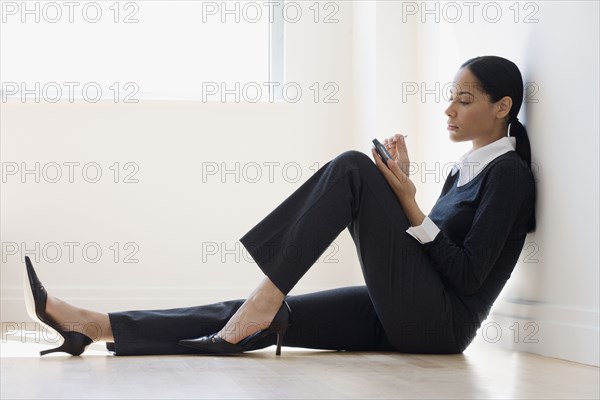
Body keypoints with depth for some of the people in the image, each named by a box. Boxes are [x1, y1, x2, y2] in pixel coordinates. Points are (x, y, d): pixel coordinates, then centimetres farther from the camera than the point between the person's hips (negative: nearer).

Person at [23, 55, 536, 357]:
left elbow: (469, 277, -14)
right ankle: (92, 325, -13)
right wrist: (398, 188, 7)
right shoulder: (467, 167, 22)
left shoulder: (510, 173, -5)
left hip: (440, 323, -8)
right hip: (405, 318, 8)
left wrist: (409, 206, -14)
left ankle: (266, 296, -24)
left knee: (353, 167, -20)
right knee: (265, 319, -6)